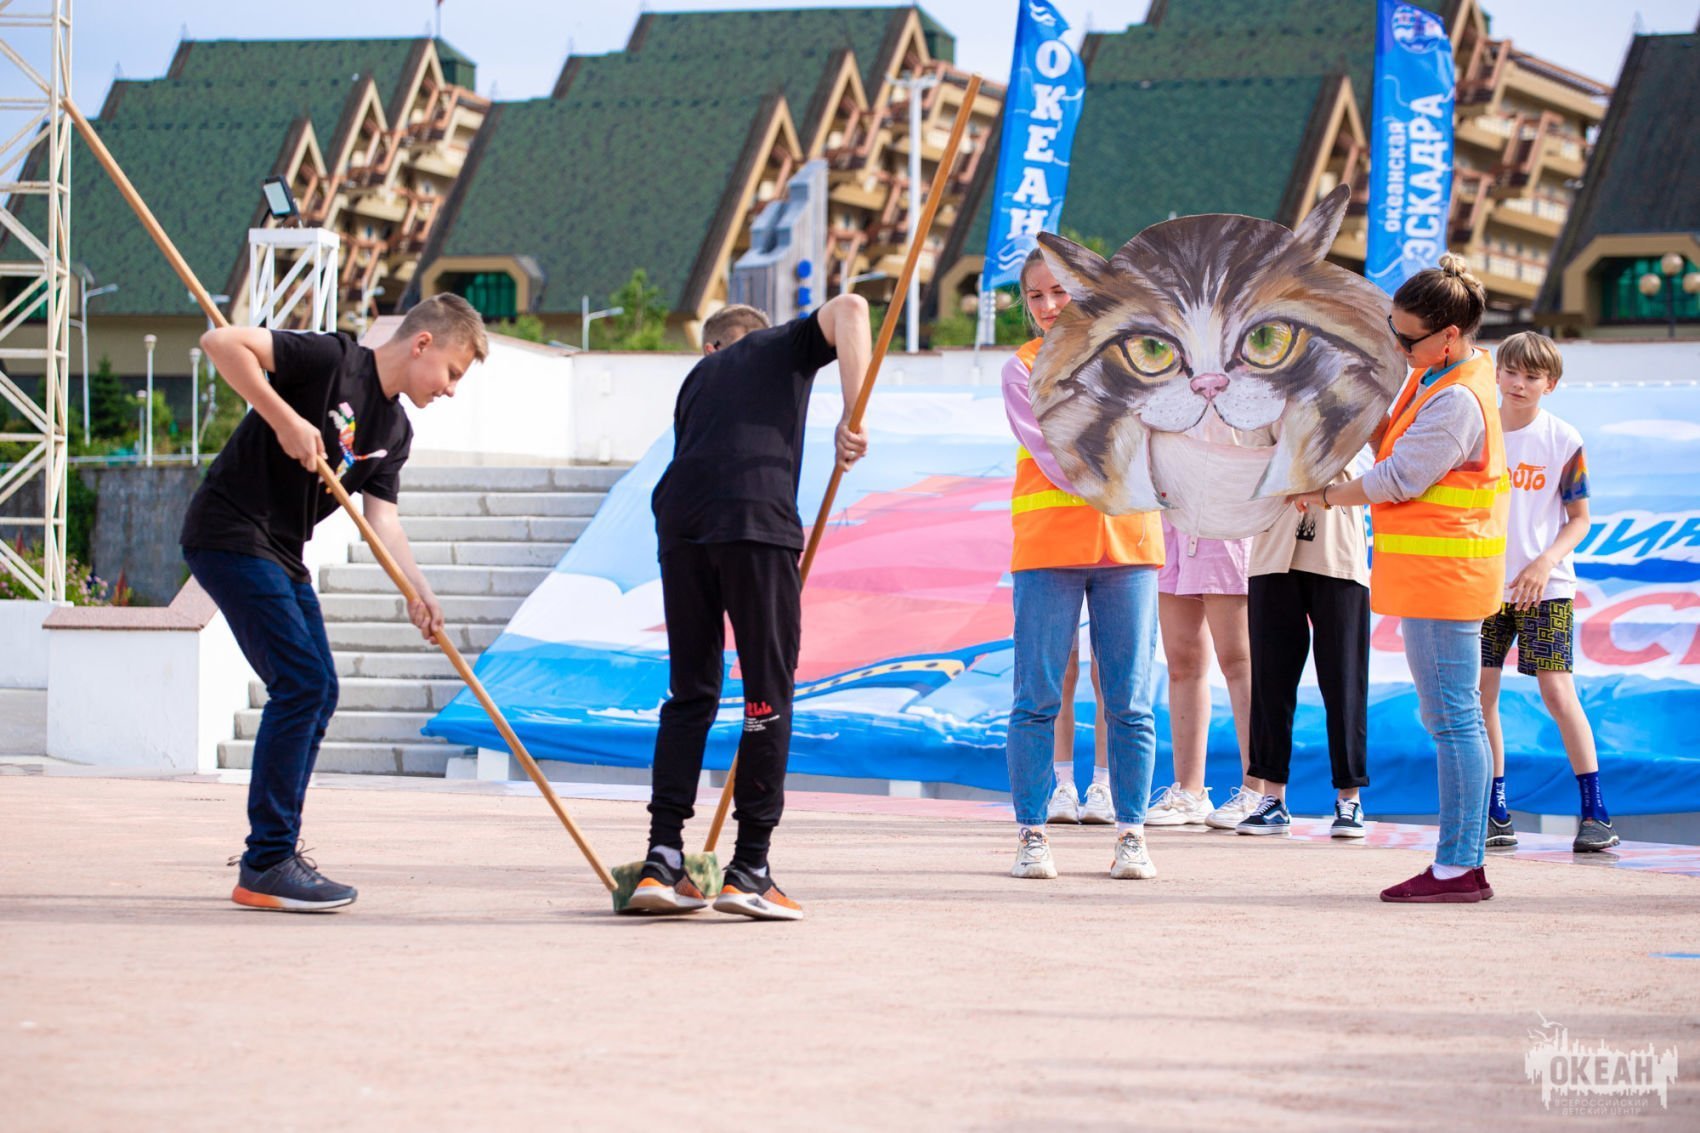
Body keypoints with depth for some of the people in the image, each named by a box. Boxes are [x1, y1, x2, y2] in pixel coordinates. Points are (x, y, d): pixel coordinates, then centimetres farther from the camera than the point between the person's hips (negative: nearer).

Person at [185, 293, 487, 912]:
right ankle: (266, 867, -12)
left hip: (282, 555, 10)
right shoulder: (332, 360, -13)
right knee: (300, 681, -15)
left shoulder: (394, 430, 12)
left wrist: (419, 590, -12)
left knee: (319, 689, 10)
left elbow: (381, 516, 4)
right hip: (229, 533, -10)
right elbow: (221, 342, -21)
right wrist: (285, 419, -24)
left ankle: (271, 855, 20)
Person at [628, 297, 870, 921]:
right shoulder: (787, 345, 22)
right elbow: (848, 307, 3)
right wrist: (852, 414, -2)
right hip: (757, 519, -4)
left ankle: (662, 861, 8)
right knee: (769, 691, 3)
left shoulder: (698, 376, 32)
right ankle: (749, 869, 1)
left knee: (690, 690, 14)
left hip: (679, 521, 4)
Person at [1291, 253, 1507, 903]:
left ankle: (1458, 867, -7)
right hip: (1431, 578, 11)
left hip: (1440, 574, -11)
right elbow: (1393, 447, 19)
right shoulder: (1434, 374, 11)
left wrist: (1327, 497, -5)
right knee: (1450, 719, 12)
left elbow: (1398, 479, -19)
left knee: (1452, 718, -9)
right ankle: (1462, 863, 16)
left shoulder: (1458, 401, -21)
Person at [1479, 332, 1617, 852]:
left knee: (1557, 691, -9)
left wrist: (1545, 562, -14)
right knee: (1479, 691, 0)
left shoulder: (1563, 440, -3)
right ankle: (1495, 814, 9)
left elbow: (1579, 518, 1)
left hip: (1544, 587, -3)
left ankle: (1595, 813, -3)